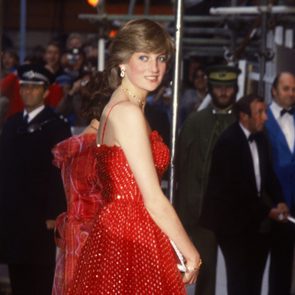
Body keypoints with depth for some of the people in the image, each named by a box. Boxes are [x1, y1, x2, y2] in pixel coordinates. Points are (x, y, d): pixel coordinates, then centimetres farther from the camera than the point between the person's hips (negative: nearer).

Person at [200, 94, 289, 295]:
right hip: (234, 221, -7)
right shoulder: (229, 142, -17)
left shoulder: (261, 138, 7)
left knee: (254, 277, 10)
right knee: (240, 278, -3)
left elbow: (269, 175, 12)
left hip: (256, 221, 7)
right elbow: (236, 188, -19)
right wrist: (267, 211, -16)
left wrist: (279, 202, -5)